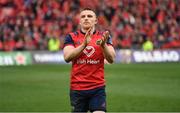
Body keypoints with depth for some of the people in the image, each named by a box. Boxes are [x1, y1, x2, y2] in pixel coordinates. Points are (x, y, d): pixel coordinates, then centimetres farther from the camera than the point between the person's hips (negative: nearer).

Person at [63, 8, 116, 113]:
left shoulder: (103, 36, 4)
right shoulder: (71, 37, 3)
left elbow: (111, 59, -8)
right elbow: (67, 57, -13)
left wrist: (103, 45, -27)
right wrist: (84, 44, -25)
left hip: (98, 88, 0)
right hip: (77, 88, 0)